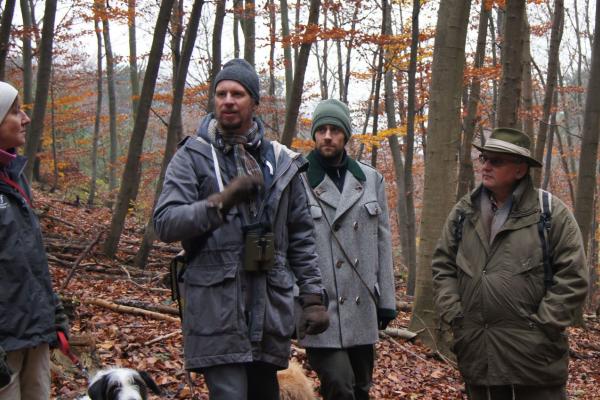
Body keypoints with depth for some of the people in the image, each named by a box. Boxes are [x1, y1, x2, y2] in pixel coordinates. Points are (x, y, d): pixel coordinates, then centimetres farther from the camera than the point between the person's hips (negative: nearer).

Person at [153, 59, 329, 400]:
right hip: (216, 307, -3)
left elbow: (301, 235, 13)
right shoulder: (193, 157, 2)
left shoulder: (281, 162, 11)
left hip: (270, 305, 4)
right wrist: (221, 201, -20)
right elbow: (165, 222, -8)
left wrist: (314, 295, 7)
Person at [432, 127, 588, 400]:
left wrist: (544, 326, -10)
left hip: (533, 355, -4)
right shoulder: (464, 212, 9)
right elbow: (443, 266, 12)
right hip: (477, 354, 4)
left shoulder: (551, 212, -4)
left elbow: (572, 276, -6)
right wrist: (453, 316, 2)